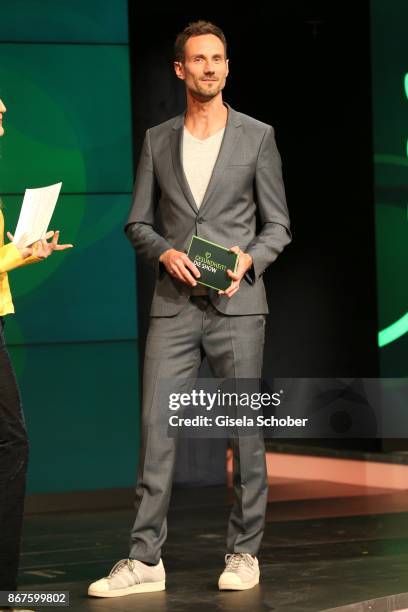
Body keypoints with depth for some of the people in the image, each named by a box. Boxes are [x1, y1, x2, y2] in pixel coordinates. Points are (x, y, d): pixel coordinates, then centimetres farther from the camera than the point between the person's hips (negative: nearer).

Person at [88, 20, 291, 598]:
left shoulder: (257, 136, 4)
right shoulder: (158, 140, 10)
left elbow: (278, 225, 6)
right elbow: (137, 223, 13)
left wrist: (249, 259, -13)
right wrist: (165, 252, -7)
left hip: (236, 305, -2)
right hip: (174, 306, 2)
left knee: (245, 427, 1)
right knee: (157, 427, -4)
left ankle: (244, 553, 11)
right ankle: (145, 559, -2)